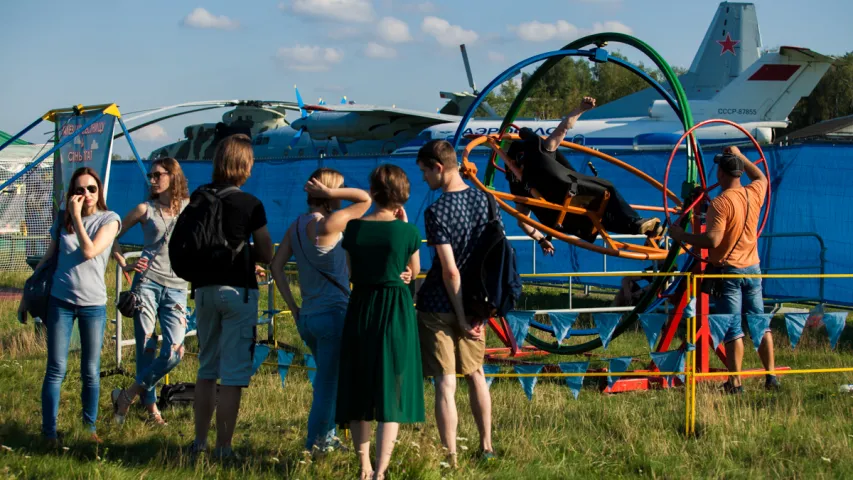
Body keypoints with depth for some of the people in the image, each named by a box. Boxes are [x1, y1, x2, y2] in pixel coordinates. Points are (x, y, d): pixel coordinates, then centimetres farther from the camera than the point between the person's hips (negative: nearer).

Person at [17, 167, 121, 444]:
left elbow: (89, 252, -17)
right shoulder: (62, 221, 8)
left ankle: (90, 428, 16)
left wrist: (76, 217, -15)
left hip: (93, 304, -2)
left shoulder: (109, 220, -2)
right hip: (60, 302, 2)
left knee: (91, 372, 4)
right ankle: (49, 432, 3)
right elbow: (47, 260, 16)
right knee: (56, 369, -1)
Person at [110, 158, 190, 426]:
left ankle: (129, 394, 3)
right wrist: (124, 264, 3)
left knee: (174, 351, -11)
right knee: (146, 348, -4)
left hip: (177, 288, 1)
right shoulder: (146, 209, 8)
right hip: (147, 283, -1)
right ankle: (151, 406, 9)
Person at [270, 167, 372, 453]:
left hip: (306, 318, 8)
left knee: (328, 378, 20)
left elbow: (276, 266, 8)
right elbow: (365, 199, -14)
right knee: (328, 381, 2)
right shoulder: (327, 225, -15)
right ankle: (316, 442, 6)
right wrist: (329, 192, -10)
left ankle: (326, 434, 24)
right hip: (333, 314, -8)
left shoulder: (296, 226, 7)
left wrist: (293, 307, 10)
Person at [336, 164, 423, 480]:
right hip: (396, 311, -3)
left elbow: (353, 273, 9)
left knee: (358, 391, 13)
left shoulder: (354, 228, -1)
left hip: (360, 309, 3)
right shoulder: (406, 231, -8)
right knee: (391, 391, 1)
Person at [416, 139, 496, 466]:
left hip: (439, 306, -6)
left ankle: (450, 460, 1)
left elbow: (450, 271, -20)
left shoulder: (437, 212, -18)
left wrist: (461, 317, -14)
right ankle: (486, 447, 29)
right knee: (475, 375, 21)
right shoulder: (483, 199, 2)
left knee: (445, 384, -1)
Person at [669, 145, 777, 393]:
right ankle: (771, 375, 16)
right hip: (752, 268, 6)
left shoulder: (721, 203, -19)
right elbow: (761, 177, 26)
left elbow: (712, 240, -26)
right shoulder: (754, 194, 1)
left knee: (733, 329, -3)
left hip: (728, 270, -6)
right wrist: (740, 156, 31)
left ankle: (735, 381, -2)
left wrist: (682, 236, -14)